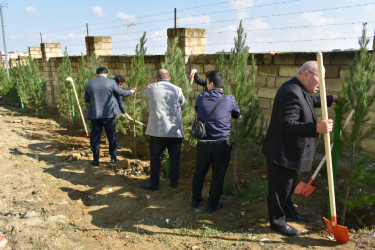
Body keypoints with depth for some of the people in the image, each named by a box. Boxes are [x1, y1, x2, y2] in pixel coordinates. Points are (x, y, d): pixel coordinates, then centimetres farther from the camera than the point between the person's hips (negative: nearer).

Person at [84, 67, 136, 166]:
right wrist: (131, 91, 23)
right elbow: (122, 92, 5)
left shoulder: (89, 84, 0)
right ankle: (113, 158, 18)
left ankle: (96, 160, 15)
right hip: (109, 114, -1)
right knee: (112, 137, 11)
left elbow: (86, 99, 9)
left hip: (95, 115, 1)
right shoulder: (110, 82, -7)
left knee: (95, 137, 10)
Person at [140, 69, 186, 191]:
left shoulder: (151, 88, 0)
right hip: (176, 130, 1)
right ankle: (174, 181, 26)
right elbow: (183, 105, 13)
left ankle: (154, 183, 17)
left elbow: (144, 94, 22)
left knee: (155, 157, 11)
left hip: (158, 130, -1)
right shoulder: (177, 90, 0)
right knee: (175, 156, 15)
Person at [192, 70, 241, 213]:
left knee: (199, 173, 20)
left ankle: (195, 201, 35)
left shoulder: (201, 97, -3)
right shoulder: (229, 100, -5)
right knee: (218, 176, 12)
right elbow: (238, 117, 12)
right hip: (221, 144, -2)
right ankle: (212, 205, 24)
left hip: (203, 144, 2)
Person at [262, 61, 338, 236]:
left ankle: (288, 212, 46)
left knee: (289, 184, 26)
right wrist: (316, 128, -38)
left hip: (290, 151, 11)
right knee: (280, 187, 5)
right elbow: (287, 124, -33)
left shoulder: (300, 91, 10)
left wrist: (332, 99, 33)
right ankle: (277, 222, 23)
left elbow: (313, 101, 34)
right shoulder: (291, 93, -26)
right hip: (282, 153, -11)